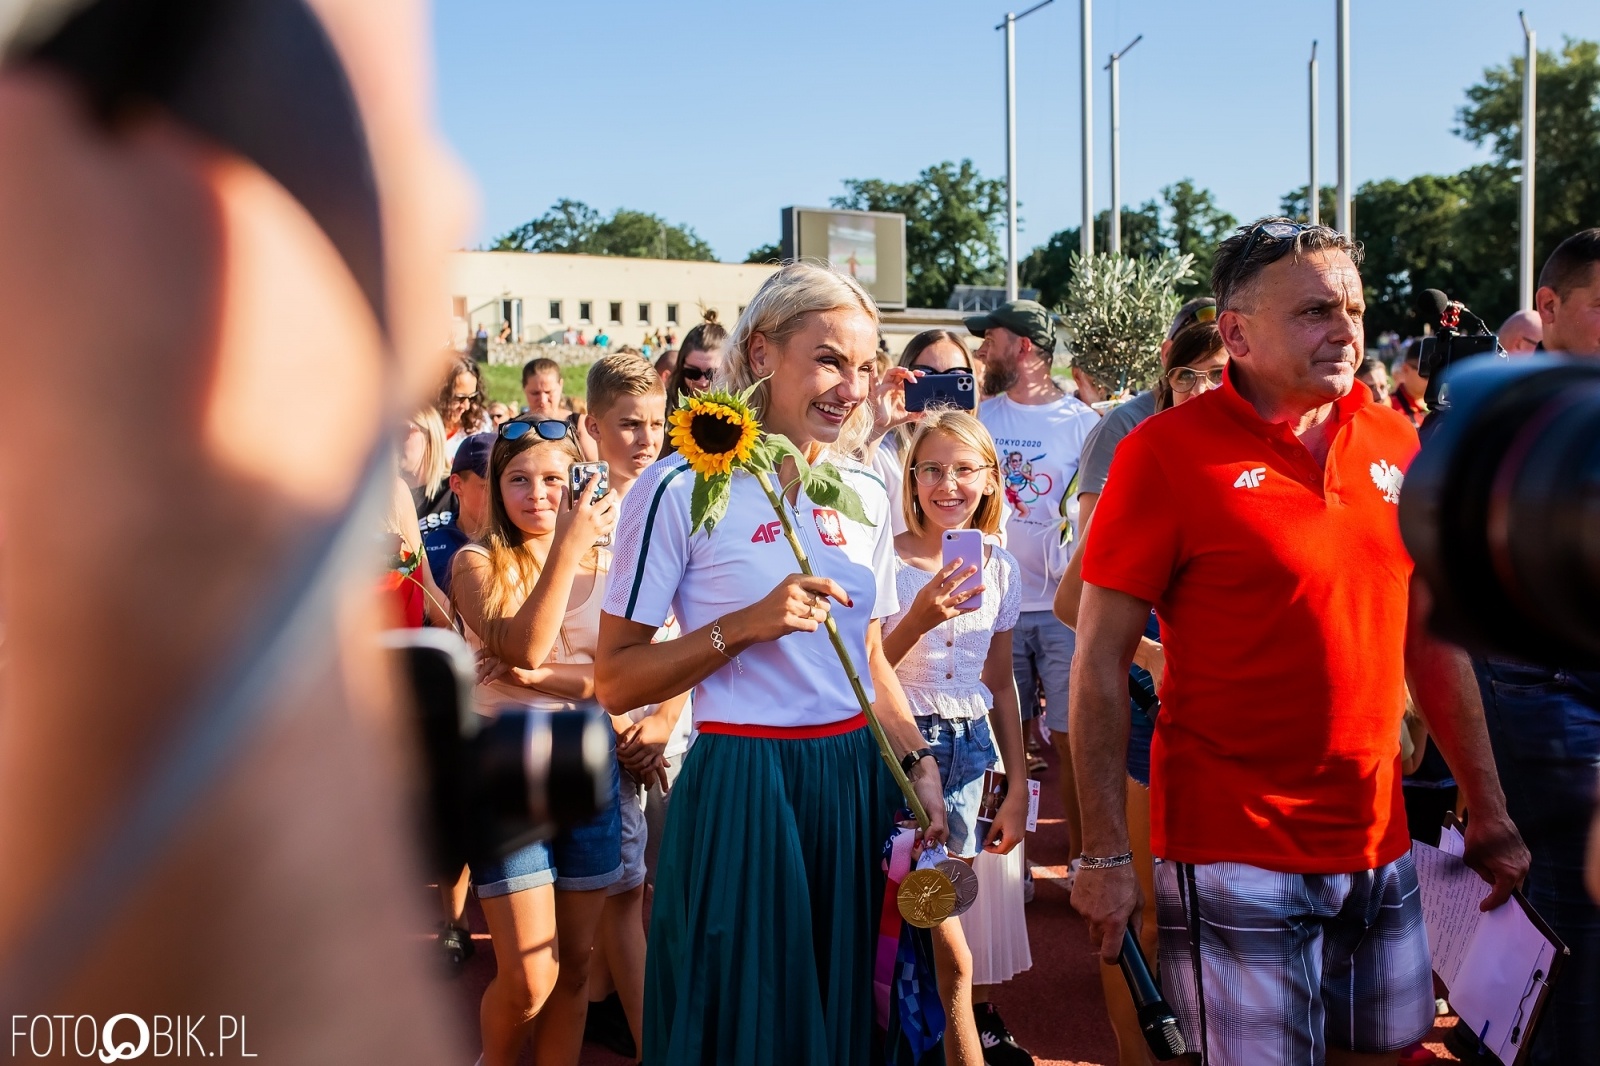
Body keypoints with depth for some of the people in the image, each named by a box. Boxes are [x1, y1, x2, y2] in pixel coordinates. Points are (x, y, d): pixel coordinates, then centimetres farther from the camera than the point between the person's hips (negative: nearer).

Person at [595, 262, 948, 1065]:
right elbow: (614, 681, -11)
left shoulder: (866, 495, 8)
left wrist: (918, 764, 8)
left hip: (855, 782, 6)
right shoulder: (683, 488, -10)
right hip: (740, 788, -5)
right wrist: (744, 625, -20)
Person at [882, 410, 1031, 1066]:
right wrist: (918, 620, -26)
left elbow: (1000, 684, 13)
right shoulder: (886, 562, -9)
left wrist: (1018, 786, 14)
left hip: (970, 748, 4)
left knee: (931, 920, 9)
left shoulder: (1000, 570, 4)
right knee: (951, 957, -3)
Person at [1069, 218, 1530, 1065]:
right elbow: (1100, 663, -11)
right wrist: (1104, 854, -12)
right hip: (1235, 858, -5)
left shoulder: (1396, 445, 5)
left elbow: (1433, 639, 13)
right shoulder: (1168, 452, -12)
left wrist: (1488, 812, 14)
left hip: (1381, 844, 6)